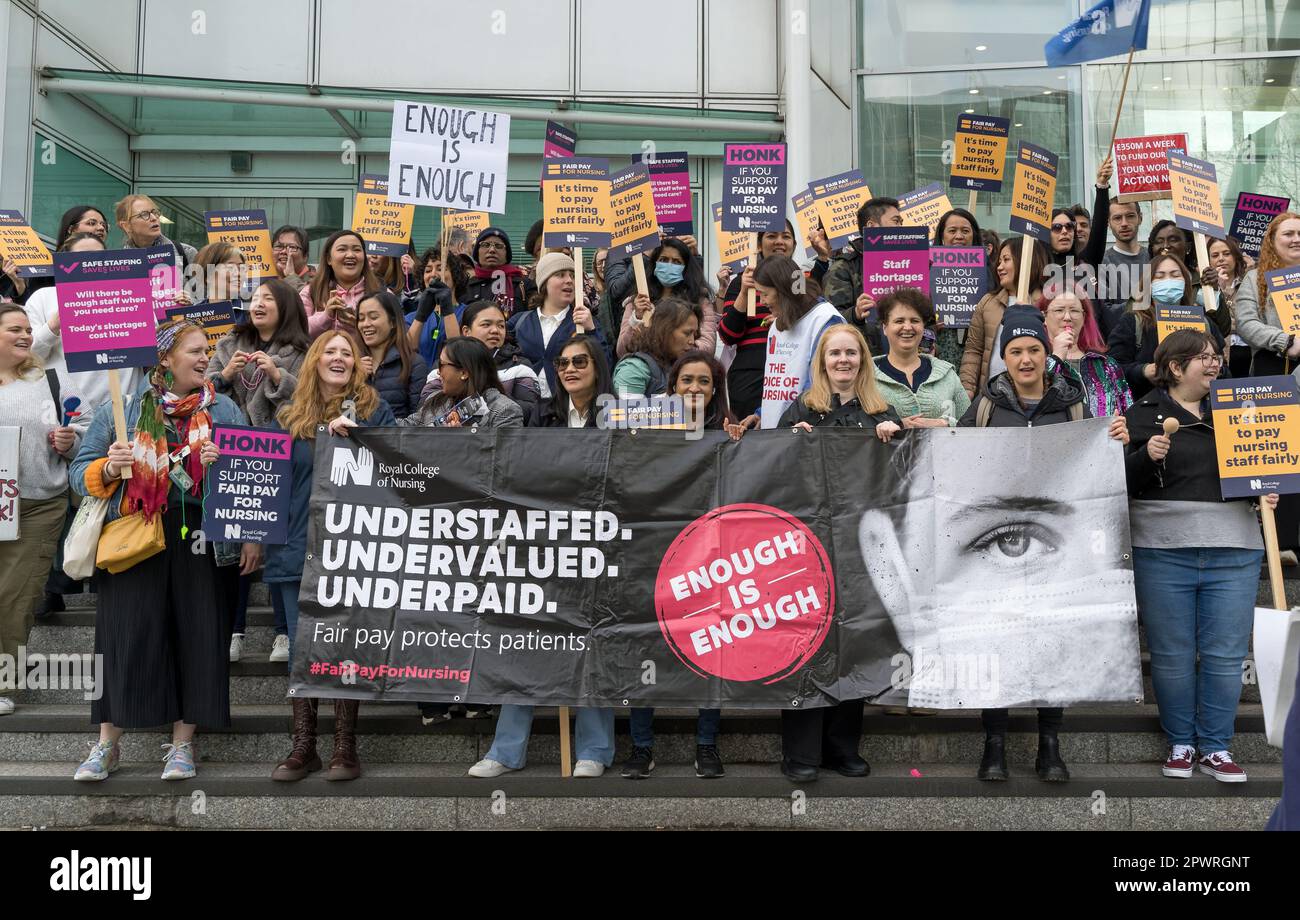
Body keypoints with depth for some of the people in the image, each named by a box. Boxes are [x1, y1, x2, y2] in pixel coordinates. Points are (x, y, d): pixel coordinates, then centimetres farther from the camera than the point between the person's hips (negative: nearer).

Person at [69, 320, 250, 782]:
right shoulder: (122, 407, 4)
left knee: (196, 637, 2)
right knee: (127, 636, 1)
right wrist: (108, 469, -15)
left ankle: (183, 743, 16)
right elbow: (80, 473, 4)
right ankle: (106, 744, 16)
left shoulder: (223, 410, 7)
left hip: (199, 541, 1)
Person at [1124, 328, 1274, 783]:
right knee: (1171, 654, 4)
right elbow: (1125, 482, -3)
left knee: (1225, 654, 3)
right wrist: (1147, 456, -20)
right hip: (1163, 549, -3)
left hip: (1232, 550, 3)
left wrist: (1268, 493, 5)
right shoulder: (1144, 413, 2)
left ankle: (1216, 747, 15)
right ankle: (1180, 743, 19)